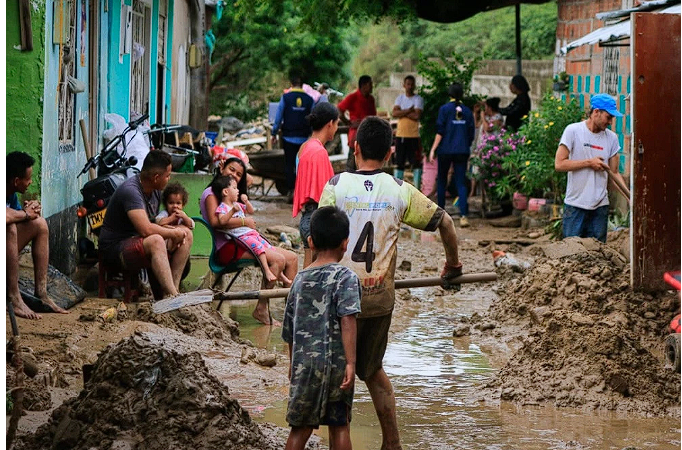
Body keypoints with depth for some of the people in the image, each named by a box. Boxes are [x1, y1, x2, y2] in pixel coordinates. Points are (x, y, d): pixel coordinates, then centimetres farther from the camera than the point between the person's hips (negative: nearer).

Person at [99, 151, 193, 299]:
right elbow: (146, 229, -33)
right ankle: (171, 297, -39)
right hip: (116, 248, -10)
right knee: (155, 241, -37)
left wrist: (172, 231, -6)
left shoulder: (155, 191, 6)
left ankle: (173, 289, -11)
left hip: (137, 240, 10)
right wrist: (173, 233, -18)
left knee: (186, 234, 0)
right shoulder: (130, 191, -24)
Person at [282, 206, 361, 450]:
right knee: (339, 426, 7)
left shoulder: (300, 279, 9)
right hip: (335, 363, -3)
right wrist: (351, 363, -20)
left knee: (300, 428, 8)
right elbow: (348, 321, -18)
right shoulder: (345, 277, -5)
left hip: (303, 364, 3)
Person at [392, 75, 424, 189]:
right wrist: (409, 111, -13)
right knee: (399, 163, 7)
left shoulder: (418, 99, -1)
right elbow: (395, 113, -5)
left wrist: (402, 113, -8)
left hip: (413, 136, -4)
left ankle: (417, 188, 2)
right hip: (400, 135, 4)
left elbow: (416, 115, -15)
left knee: (416, 163, -3)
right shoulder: (400, 98, 10)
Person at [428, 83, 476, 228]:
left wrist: (433, 149, -5)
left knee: (442, 181, 13)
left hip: (446, 150, -2)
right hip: (462, 151, 2)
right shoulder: (467, 111, 6)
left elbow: (440, 132, -9)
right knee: (461, 182, -1)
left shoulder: (445, 109, -5)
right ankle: (463, 215, -15)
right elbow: (471, 134, 10)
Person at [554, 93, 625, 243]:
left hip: (600, 207, 4)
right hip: (575, 205, -4)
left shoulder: (612, 138, 8)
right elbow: (559, 164, -10)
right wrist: (589, 163, -12)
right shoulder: (573, 131, -4)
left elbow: (614, 173, 10)